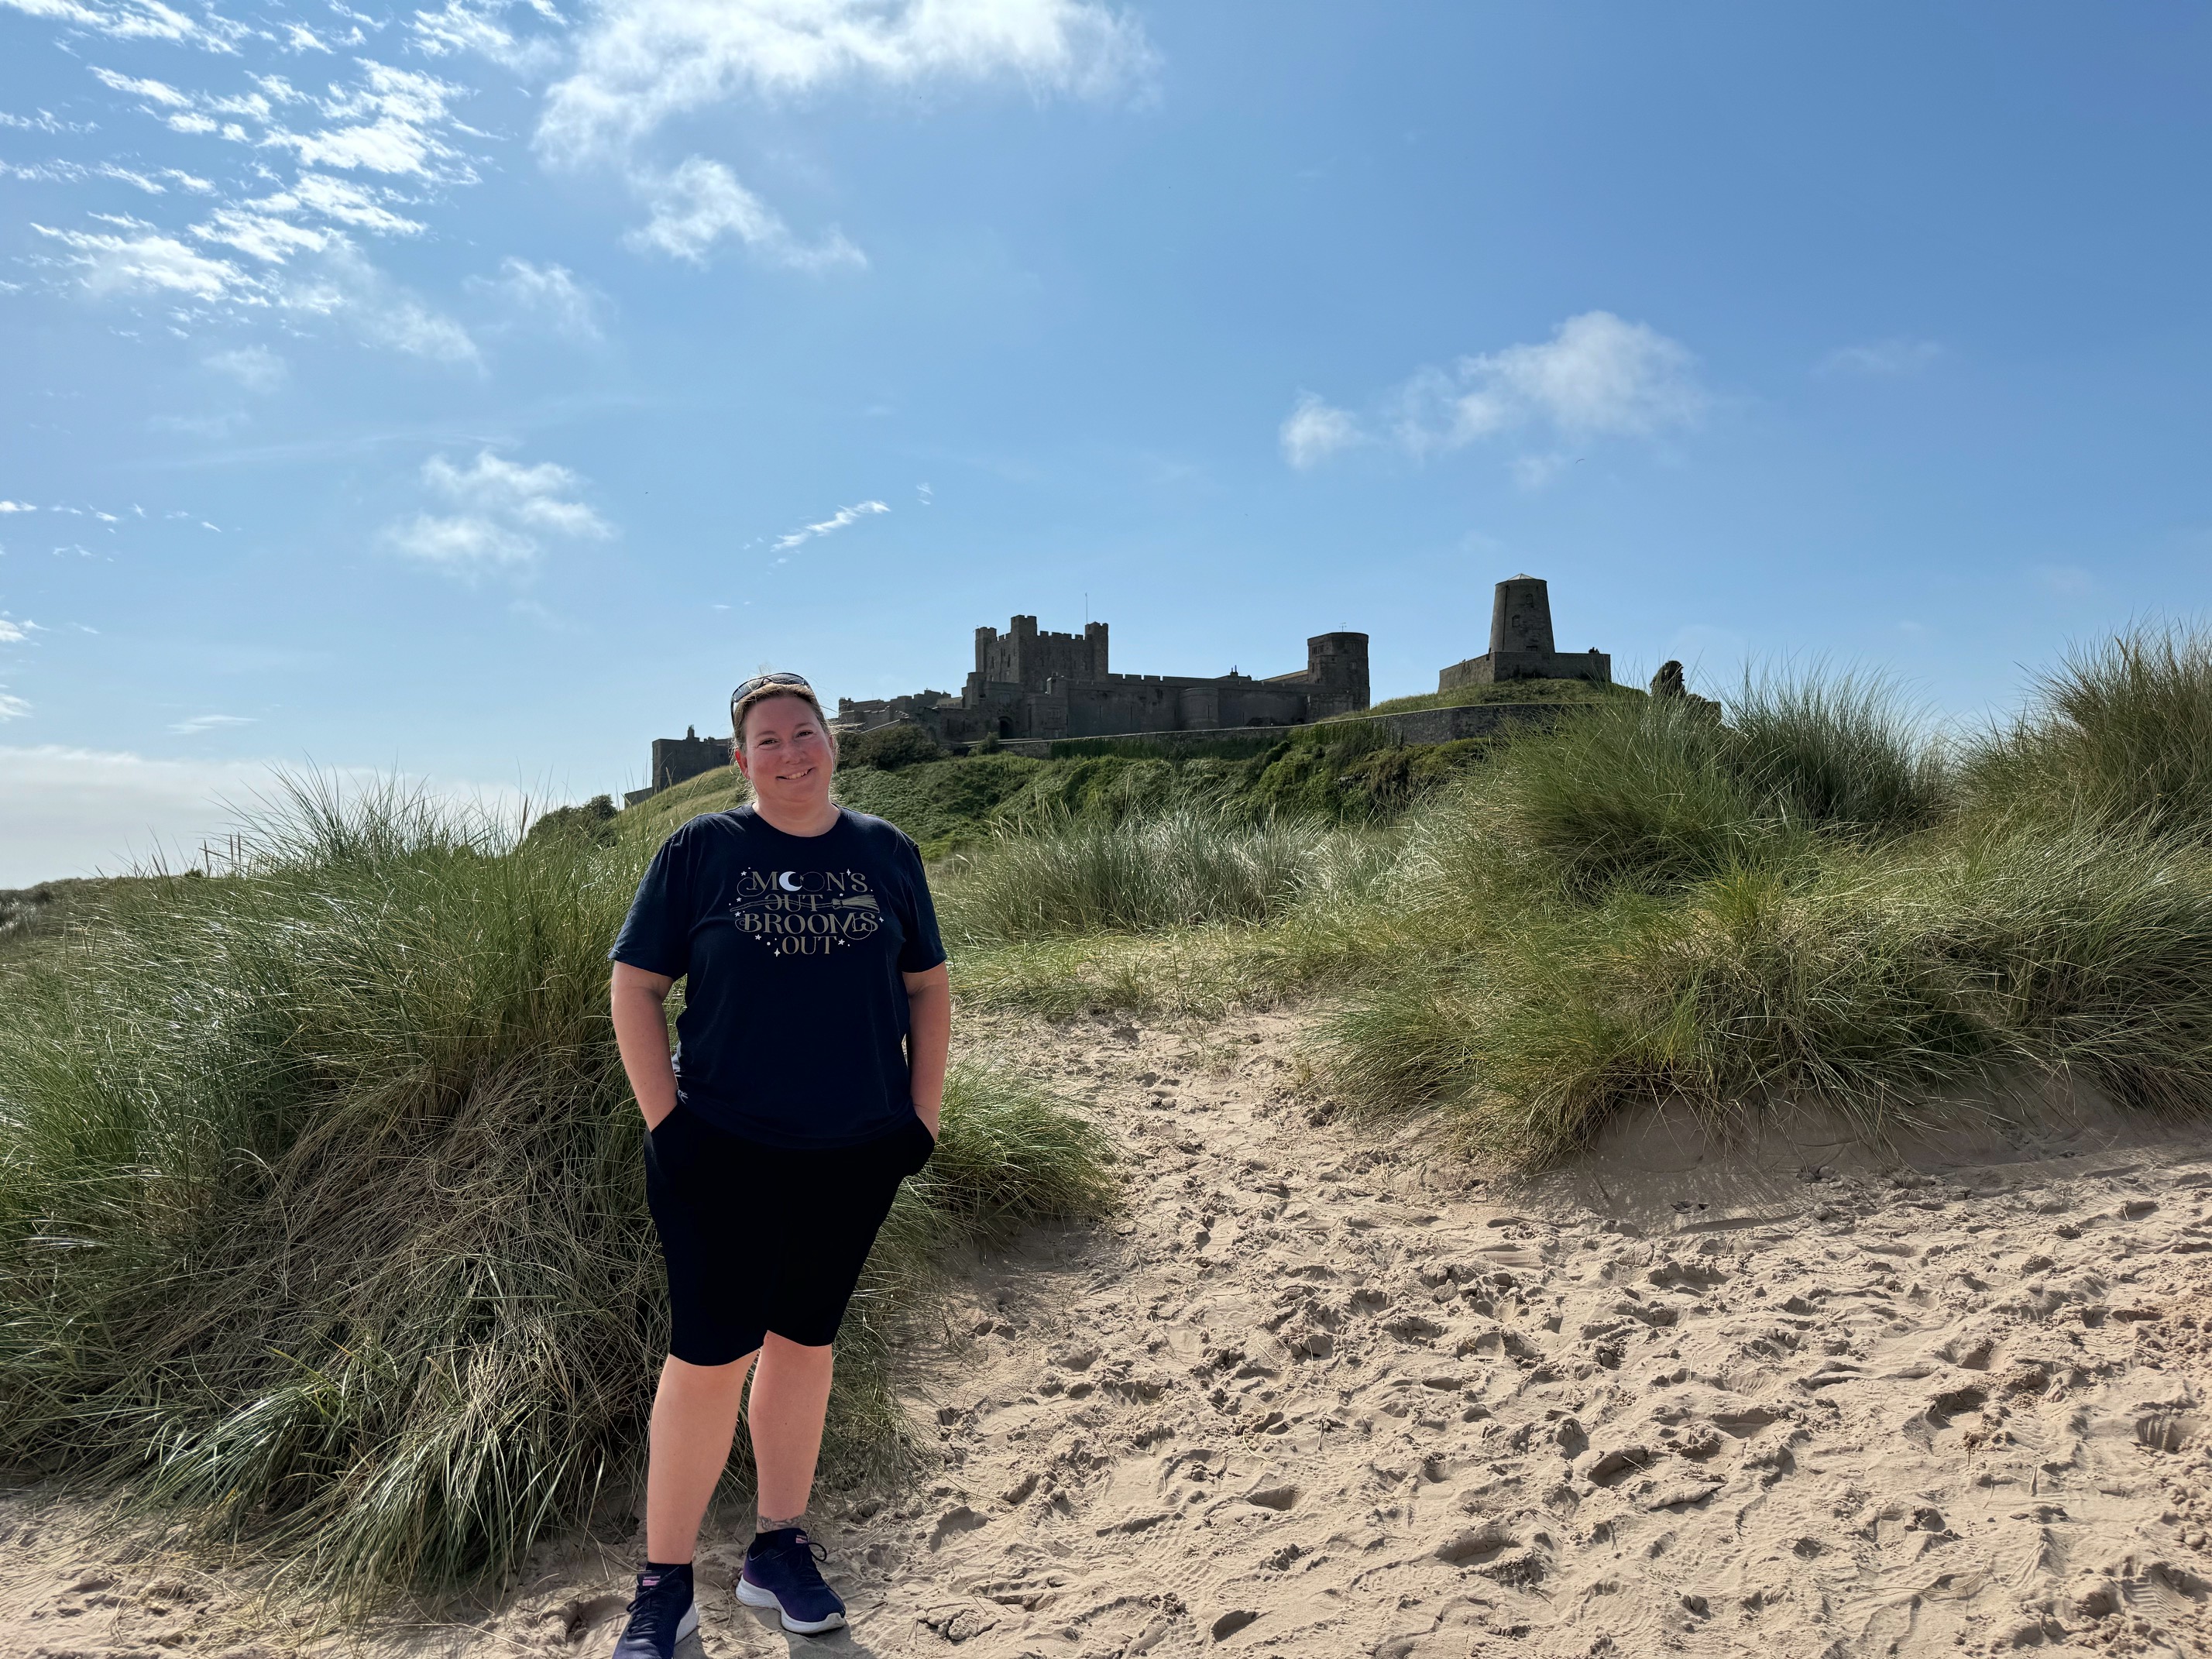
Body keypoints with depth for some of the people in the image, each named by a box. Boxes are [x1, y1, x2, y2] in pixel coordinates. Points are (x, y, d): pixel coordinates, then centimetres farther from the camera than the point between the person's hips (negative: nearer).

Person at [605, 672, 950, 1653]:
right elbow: (634, 988, -3)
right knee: (708, 1358, -1)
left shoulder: (885, 853, 3)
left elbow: (927, 989, 9)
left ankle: (779, 1551, 32)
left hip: (855, 1156, 3)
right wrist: (666, 1124, -9)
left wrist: (922, 1118, 3)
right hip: (724, 1155, -3)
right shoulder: (701, 850, -4)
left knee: (802, 1342, 15)